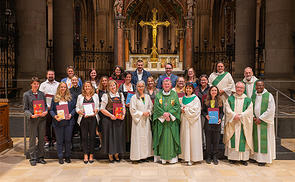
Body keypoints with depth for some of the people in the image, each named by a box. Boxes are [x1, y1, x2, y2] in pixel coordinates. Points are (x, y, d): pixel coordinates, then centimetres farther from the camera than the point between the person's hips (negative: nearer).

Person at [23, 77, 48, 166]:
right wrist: (31, 115, -19)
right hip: (32, 119, -3)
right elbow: (25, 109, -1)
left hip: (42, 118, 3)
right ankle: (33, 158, 15)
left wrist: (46, 111, -8)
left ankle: (40, 157, 19)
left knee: (42, 138, 8)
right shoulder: (26, 94, 1)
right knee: (32, 139, 3)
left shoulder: (42, 94, 10)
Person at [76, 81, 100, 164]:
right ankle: (85, 155, 11)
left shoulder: (95, 96, 11)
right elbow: (77, 108, 7)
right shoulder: (80, 96, 11)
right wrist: (82, 113, -12)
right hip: (83, 119, 0)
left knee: (92, 136, 2)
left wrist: (96, 111, -11)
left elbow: (98, 107, 10)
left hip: (92, 118, 0)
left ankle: (91, 155, 12)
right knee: (84, 137, 2)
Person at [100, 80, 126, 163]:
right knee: (110, 136, 1)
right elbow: (102, 109, -6)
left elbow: (123, 106, 14)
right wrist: (110, 115, -16)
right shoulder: (106, 95, -2)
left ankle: (116, 154, 20)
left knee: (118, 135, 6)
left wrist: (123, 114, -4)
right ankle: (110, 155, 14)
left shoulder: (120, 95, 11)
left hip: (119, 119, 4)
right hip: (108, 119, -3)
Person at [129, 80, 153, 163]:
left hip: (146, 120, 5)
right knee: (138, 137, -3)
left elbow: (151, 107, 15)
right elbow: (133, 110, -8)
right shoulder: (134, 97, -5)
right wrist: (142, 113, -12)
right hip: (138, 120, -5)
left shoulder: (147, 97, 9)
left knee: (146, 136, 6)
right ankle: (138, 156, 4)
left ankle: (145, 156, 14)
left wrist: (148, 112, -5)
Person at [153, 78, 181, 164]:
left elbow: (177, 106, -1)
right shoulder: (158, 94, 7)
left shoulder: (174, 94, 7)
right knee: (161, 138, 1)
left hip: (172, 120, 0)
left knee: (171, 137, 0)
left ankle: (172, 157, 8)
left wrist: (169, 113, -14)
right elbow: (156, 106, -1)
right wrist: (163, 114, -15)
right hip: (160, 120, 0)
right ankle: (161, 157, 8)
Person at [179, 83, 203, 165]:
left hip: (192, 121, -5)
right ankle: (185, 156, 15)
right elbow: (181, 107, 18)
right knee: (185, 137, 6)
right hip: (184, 120, 6)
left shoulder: (195, 99, -4)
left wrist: (186, 110, -10)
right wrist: (182, 109, -3)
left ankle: (192, 158, 3)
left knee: (192, 138, -4)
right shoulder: (184, 98, 13)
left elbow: (195, 110, -11)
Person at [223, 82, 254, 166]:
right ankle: (232, 157, 10)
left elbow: (249, 111, -3)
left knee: (243, 140, 0)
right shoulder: (230, 99, 8)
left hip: (243, 124, 0)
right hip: (232, 124, 0)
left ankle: (244, 158, 10)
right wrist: (234, 115, -16)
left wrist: (240, 116, -15)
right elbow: (228, 109, -2)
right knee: (232, 139, 2)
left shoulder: (248, 100, 6)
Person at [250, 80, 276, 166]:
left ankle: (263, 159, 5)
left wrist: (260, 118, -13)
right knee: (256, 138, 7)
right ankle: (256, 156, 17)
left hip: (265, 121, -4)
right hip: (255, 121, 4)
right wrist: (253, 117, -3)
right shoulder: (253, 96, 9)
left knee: (264, 139, -3)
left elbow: (271, 110, -11)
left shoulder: (269, 96, -6)